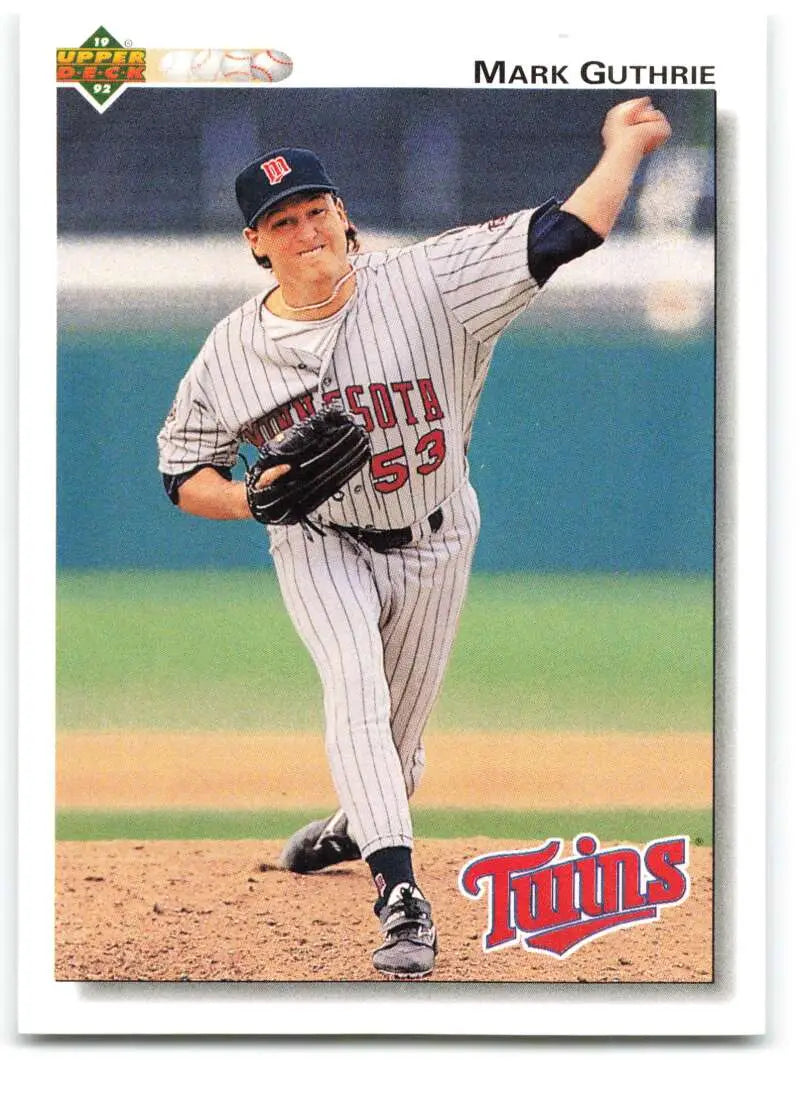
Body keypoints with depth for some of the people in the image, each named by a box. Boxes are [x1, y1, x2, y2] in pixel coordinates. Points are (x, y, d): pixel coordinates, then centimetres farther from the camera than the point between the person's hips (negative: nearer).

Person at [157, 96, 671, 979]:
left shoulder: (425, 285, -18)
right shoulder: (231, 351, -10)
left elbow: (559, 237, -22)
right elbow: (183, 472, 0)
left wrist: (625, 146, -24)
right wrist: (252, 499, -20)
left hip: (433, 546, 1)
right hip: (319, 547, -1)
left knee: (397, 740, 13)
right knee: (355, 682, -27)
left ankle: (357, 825, 49)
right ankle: (400, 896, -35)